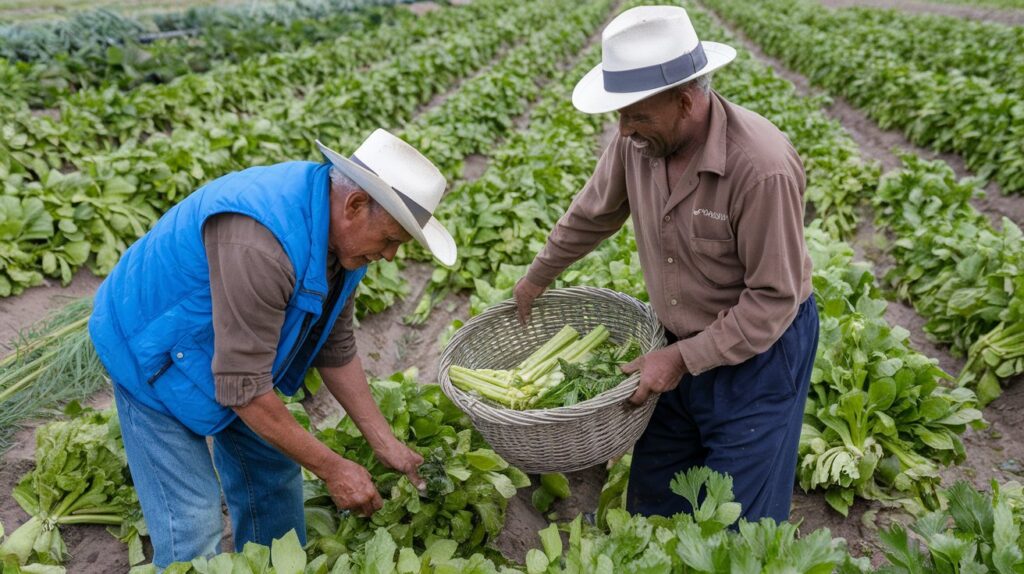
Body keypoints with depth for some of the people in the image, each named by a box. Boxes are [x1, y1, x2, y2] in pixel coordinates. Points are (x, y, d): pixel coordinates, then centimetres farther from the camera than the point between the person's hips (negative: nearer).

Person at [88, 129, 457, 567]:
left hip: (238, 357, 8)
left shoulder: (339, 233, -12)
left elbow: (335, 348, -2)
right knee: (192, 527, -6)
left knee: (273, 477, 14)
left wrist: (385, 443, -4)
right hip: (154, 354, -7)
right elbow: (242, 386, -34)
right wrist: (331, 469, -24)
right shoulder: (260, 242, -39)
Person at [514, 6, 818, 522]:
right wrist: (536, 278, 18)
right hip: (682, 346, 6)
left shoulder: (763, 167, -31)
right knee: (651, 501, 21)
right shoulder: (637, 141, -13)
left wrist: (682, 358, -22)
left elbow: (773, 300, -23)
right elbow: (592, 214, 7)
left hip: (759, 350, -5)